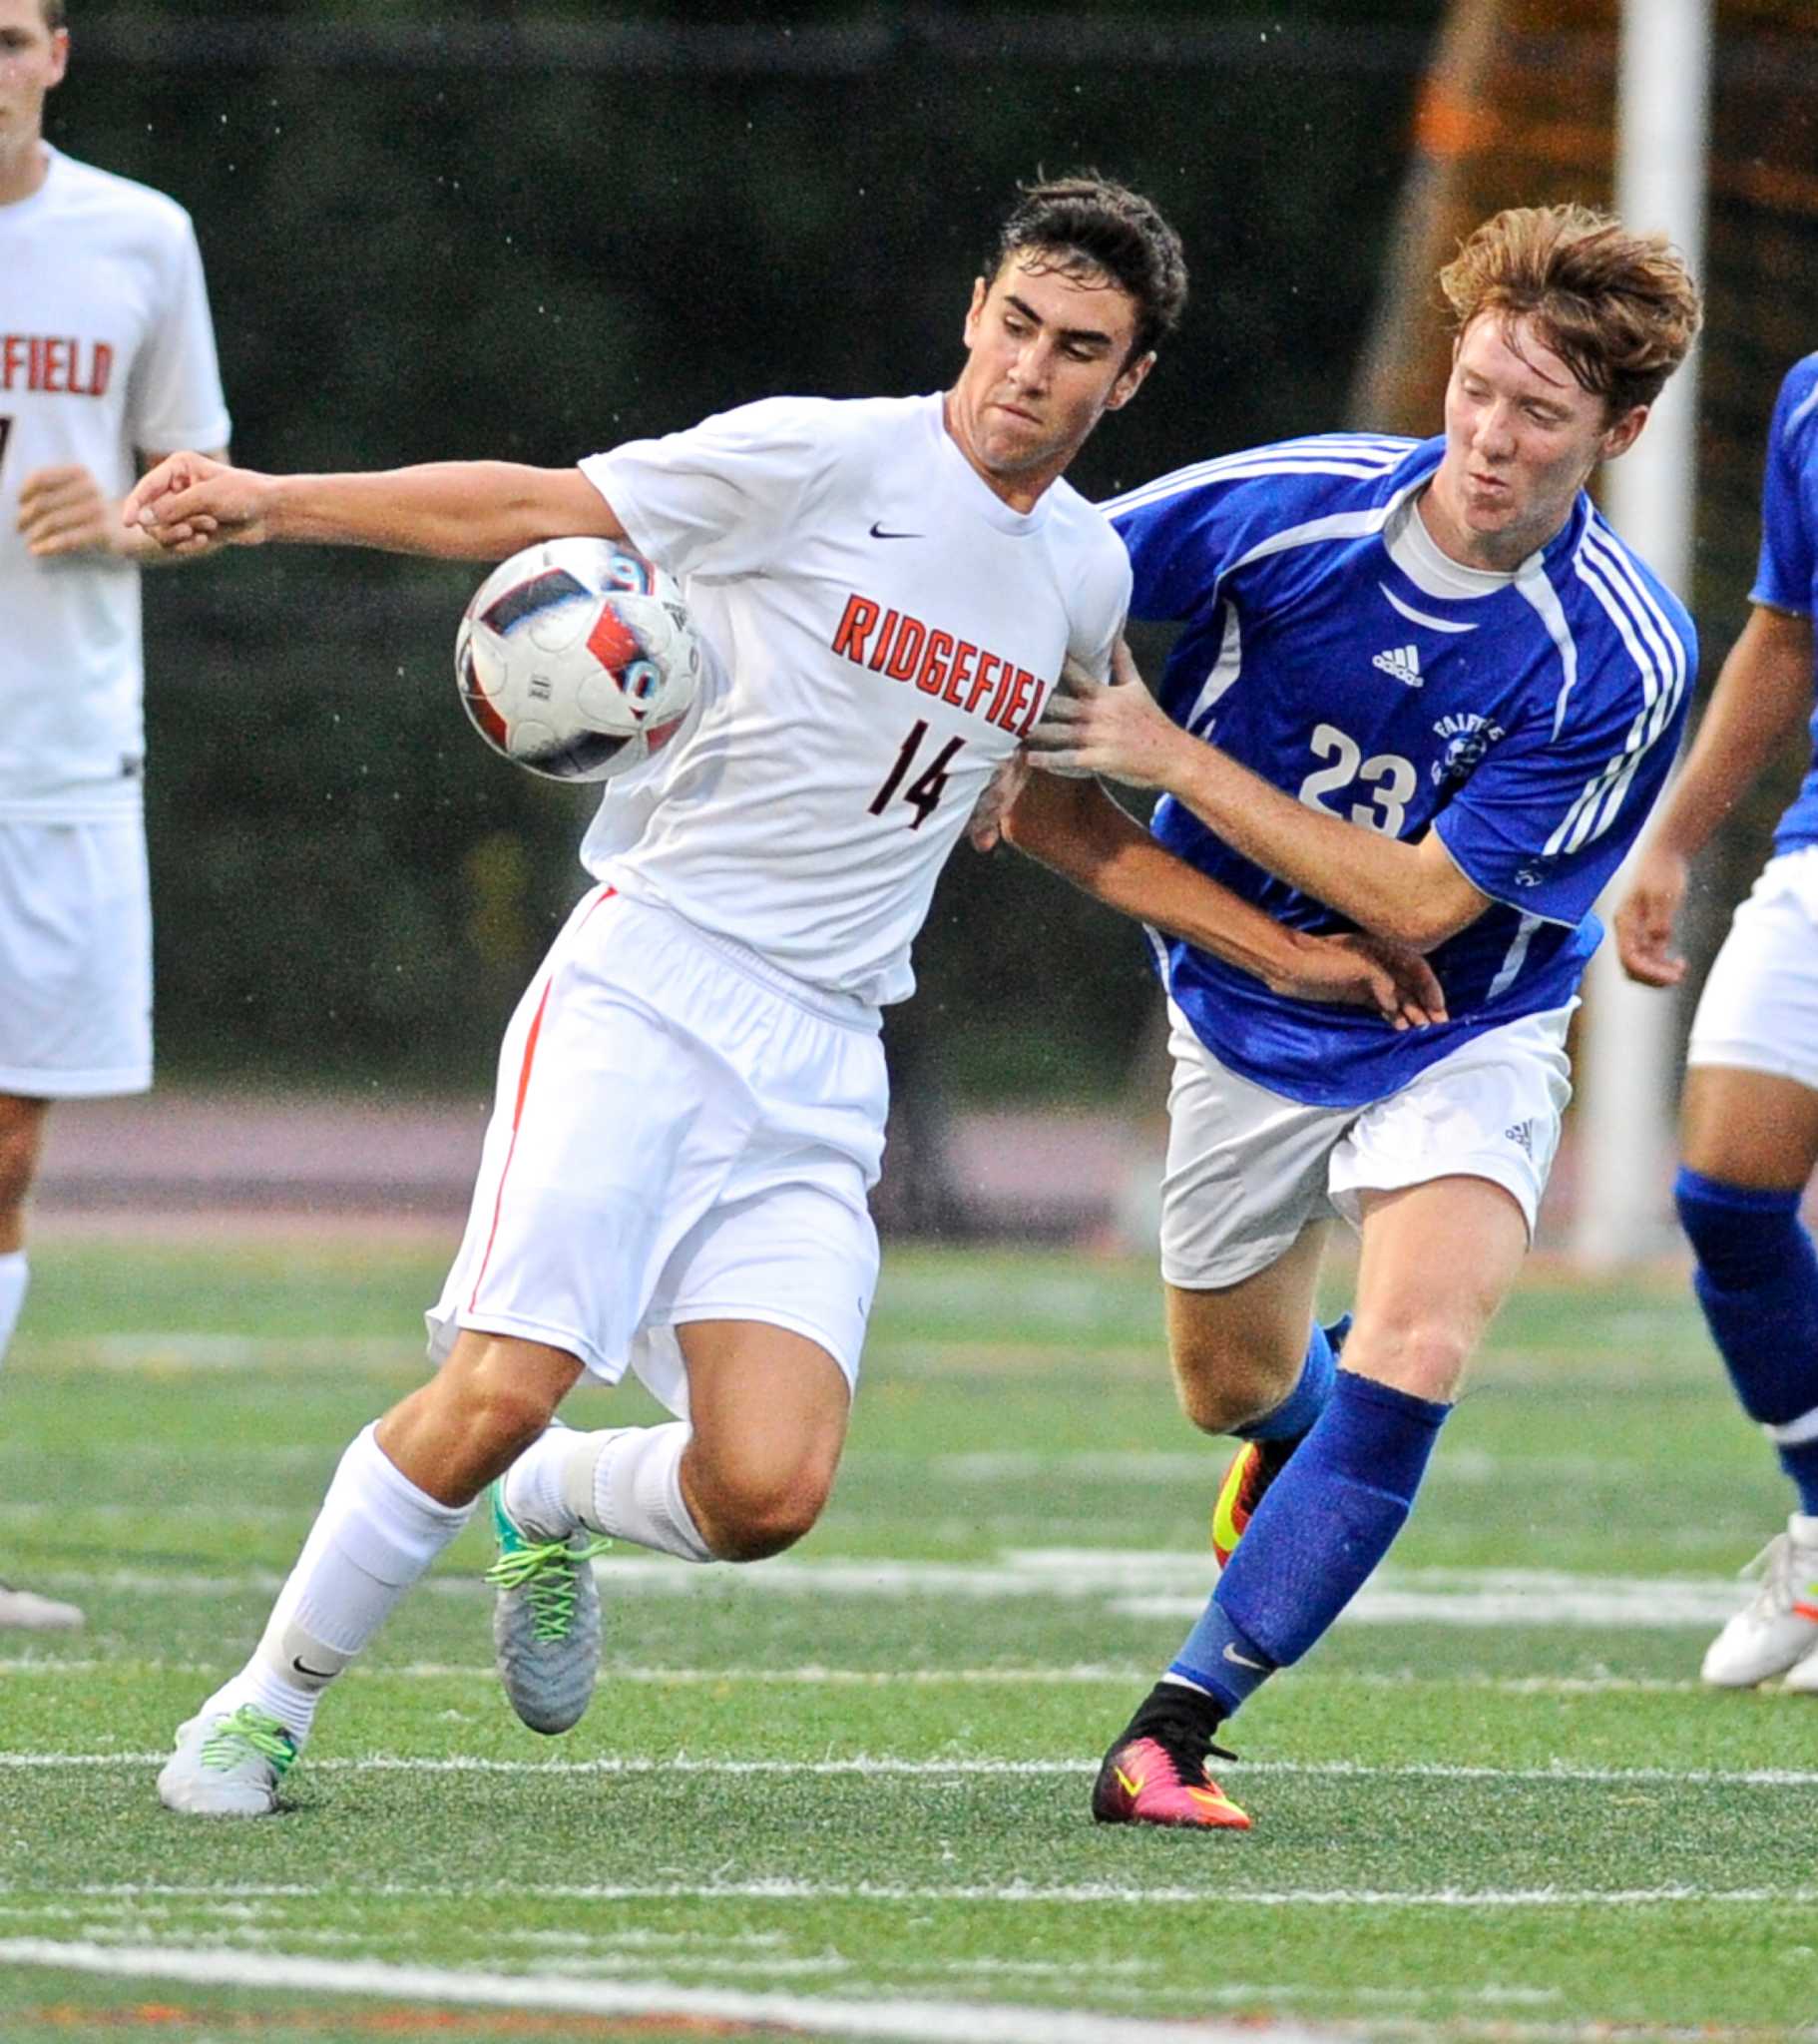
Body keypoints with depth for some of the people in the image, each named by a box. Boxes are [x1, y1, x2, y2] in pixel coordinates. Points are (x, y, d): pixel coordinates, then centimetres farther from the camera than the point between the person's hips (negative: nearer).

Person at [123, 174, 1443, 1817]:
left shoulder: (1087, 573, 12)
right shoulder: (822, 461, -5)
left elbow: (1075, 821, 28)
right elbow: (530, 511, -5)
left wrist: (1295, 956, 25)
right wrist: (275, 501, -17)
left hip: (821, 1064, 4)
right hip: (646, 986, -4)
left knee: (767, 1493, -13)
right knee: (501, 1388, -19)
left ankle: (558, 1504, 22)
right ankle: (266, 1704, 3)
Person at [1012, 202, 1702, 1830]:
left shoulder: (1623, 657, -26)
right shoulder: (1285, 507, -19)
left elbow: (1421, 900, -26)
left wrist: (1174, 756, -27)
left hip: (1461, 1038, -3)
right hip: (1250, 1016, 3)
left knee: (1414, 1353, -26)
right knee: (1233, 1385, 17)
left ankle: (1179, 1727, -21)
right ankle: (1299, 1428, 57)